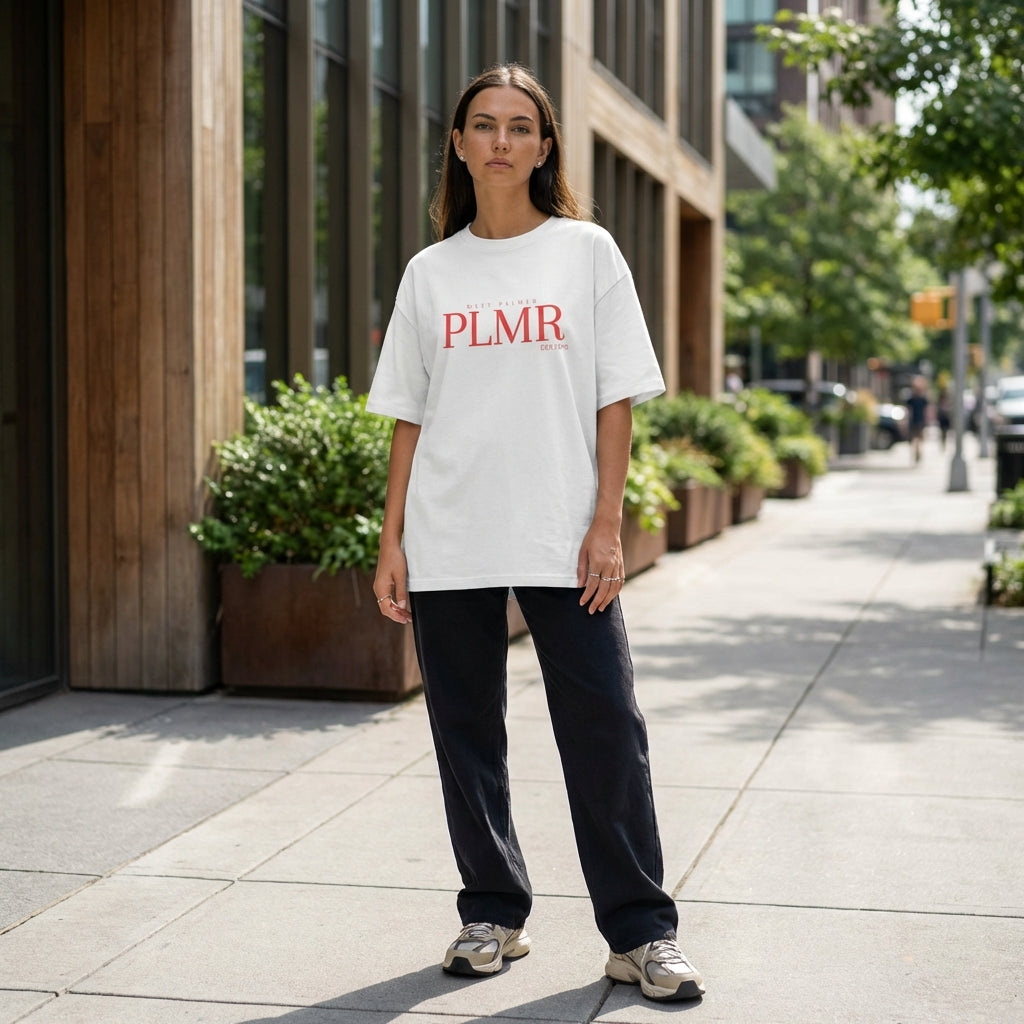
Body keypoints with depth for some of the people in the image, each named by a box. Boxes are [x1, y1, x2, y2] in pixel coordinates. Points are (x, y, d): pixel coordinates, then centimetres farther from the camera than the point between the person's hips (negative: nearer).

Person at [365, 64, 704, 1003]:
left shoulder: (586, 251, 4)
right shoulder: (431, 273, 10)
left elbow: (616, 399, 1)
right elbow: (409, 417, 10)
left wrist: (607, 524, -7)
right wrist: (393, 542, 4)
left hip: (561, 539, -2)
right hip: (449, 541, 3)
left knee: (605, 730, -5)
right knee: (467, 735, 8)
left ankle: (641, 934, 4)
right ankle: (494, 915, 22)